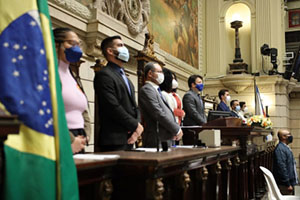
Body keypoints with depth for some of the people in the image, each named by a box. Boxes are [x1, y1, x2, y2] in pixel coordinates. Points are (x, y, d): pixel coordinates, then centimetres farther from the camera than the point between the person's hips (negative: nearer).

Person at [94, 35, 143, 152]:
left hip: (129, 139, 8)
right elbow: (113, 107, -17)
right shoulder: (104, 75, -7)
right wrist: (136, 125, -9)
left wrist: (137, 128, -1)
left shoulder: (125, 78, 22)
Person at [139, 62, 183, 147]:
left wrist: (175, 130, 6)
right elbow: (158, 114, -18)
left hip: (166, 139, 9)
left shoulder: (156, 90, 20)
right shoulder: (147, 89, -10)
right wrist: (177, 130, -12)